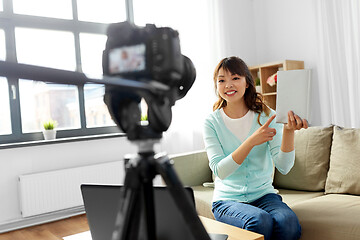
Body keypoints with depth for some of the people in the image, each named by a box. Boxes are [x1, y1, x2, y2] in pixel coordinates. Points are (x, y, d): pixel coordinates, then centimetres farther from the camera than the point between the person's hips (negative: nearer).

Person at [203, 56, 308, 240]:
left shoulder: (266, 116, 0)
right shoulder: (212, 122, -4)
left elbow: (284, 167, -9)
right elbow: (219, 170, -16)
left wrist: (289, 130, -25)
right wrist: (252, 141, -26)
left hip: (264, 195, 2)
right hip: (227, 199, -1)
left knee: (288, 222, -29)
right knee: (260, 221, -31)